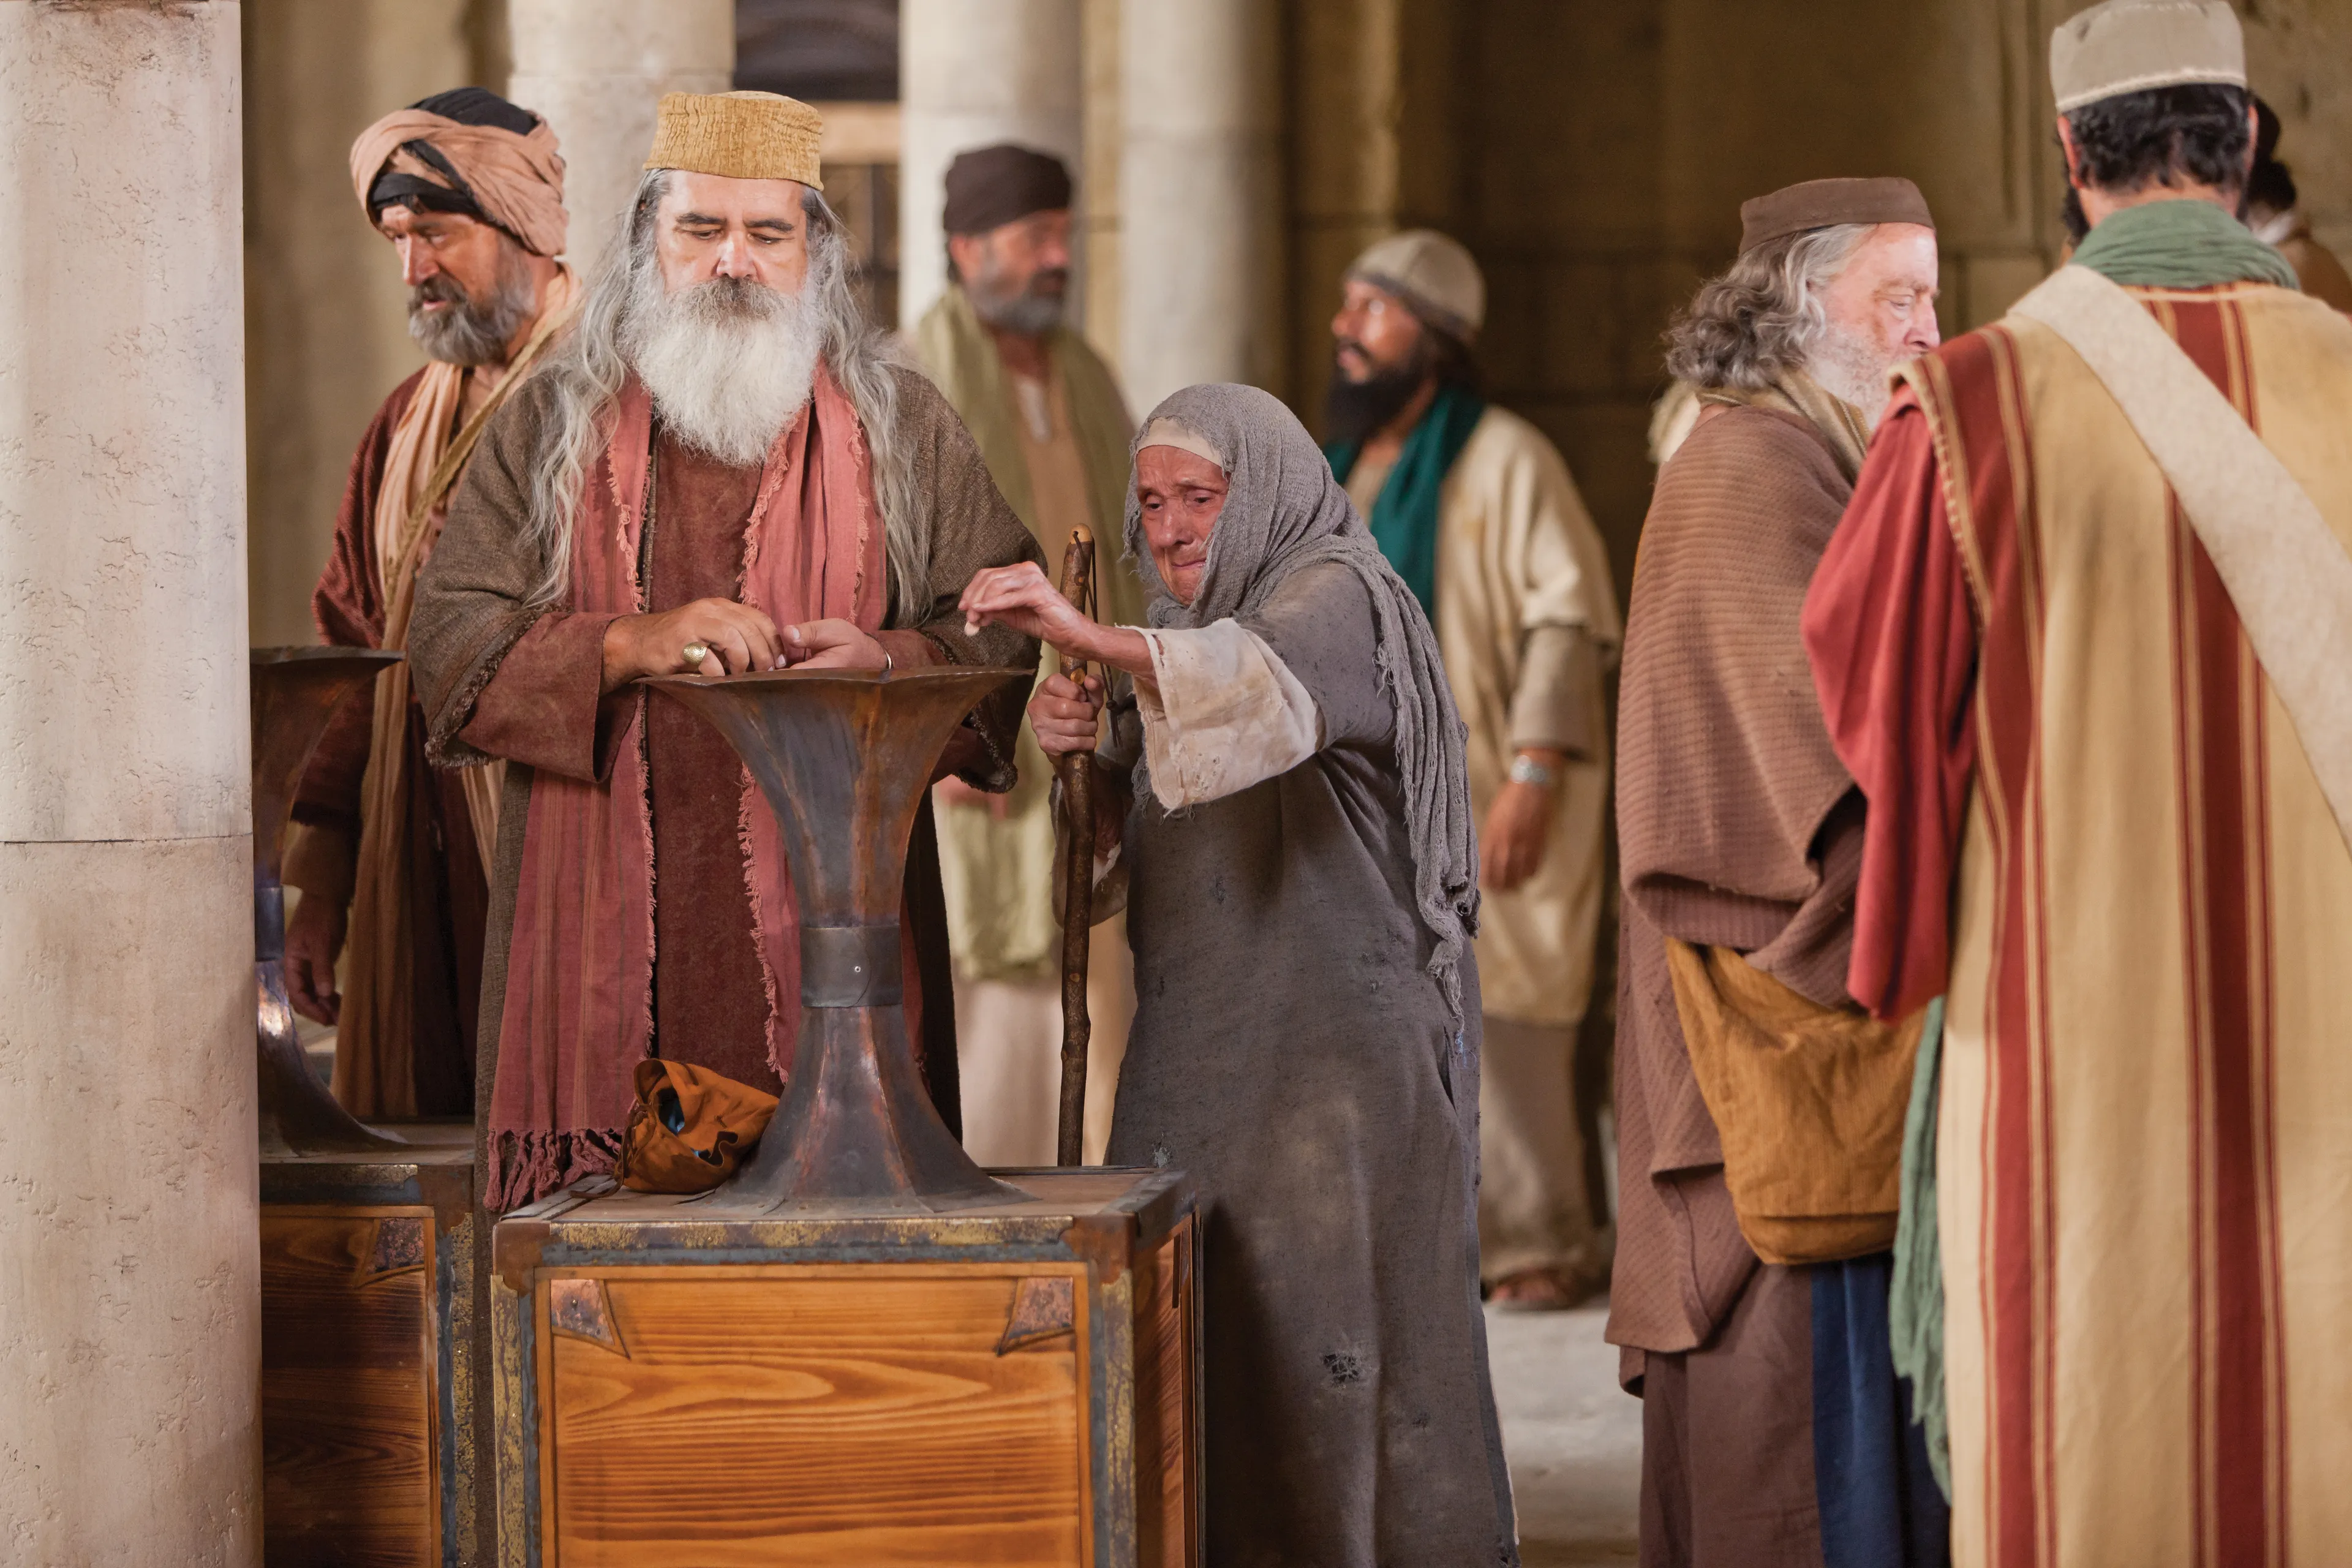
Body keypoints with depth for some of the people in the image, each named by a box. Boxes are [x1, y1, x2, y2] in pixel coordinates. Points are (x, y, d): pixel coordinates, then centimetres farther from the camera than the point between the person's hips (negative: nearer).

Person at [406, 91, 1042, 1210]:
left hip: (835, 943, 0)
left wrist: (886, 663, -13)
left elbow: (1011, 643, 7)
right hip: (608, 941, 0)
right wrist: (628, 644, -14)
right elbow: (451, 646, 1)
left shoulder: (904, 431, 12)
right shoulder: (549, 430, 10)